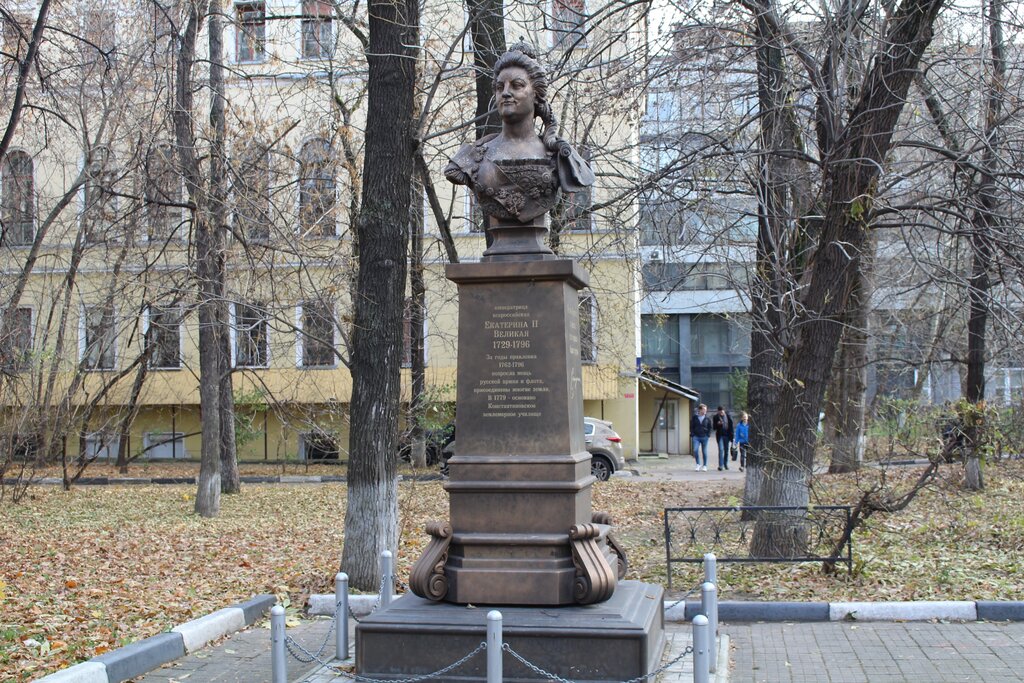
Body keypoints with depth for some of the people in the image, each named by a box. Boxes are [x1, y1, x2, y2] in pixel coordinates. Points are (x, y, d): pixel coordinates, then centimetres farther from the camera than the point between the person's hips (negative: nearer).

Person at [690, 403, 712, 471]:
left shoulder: (707, 418, 5)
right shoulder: (694, 418, 3)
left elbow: (709, 427, 12)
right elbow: (691, 427, 7)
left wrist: (708, 435, 0)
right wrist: (692, 434, -2)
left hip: (704, 437, 1)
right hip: (696, 437, -1)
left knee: (704, 452, 6)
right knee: (695, 450, -15)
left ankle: (705, 465, 19)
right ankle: (698, 464, 0)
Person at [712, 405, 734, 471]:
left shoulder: (728, 416, 2)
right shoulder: (716, 417, -1)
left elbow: (731, 426, 6)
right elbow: (714, 427, 1)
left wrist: (731, 436, 2)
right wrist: (718, 424, -20)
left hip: (726, 435, 2)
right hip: (720, 435, -2)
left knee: (726, 450, 9)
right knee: (721, 450, -11)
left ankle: (726, 464, 22)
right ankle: (720, 465, -11)